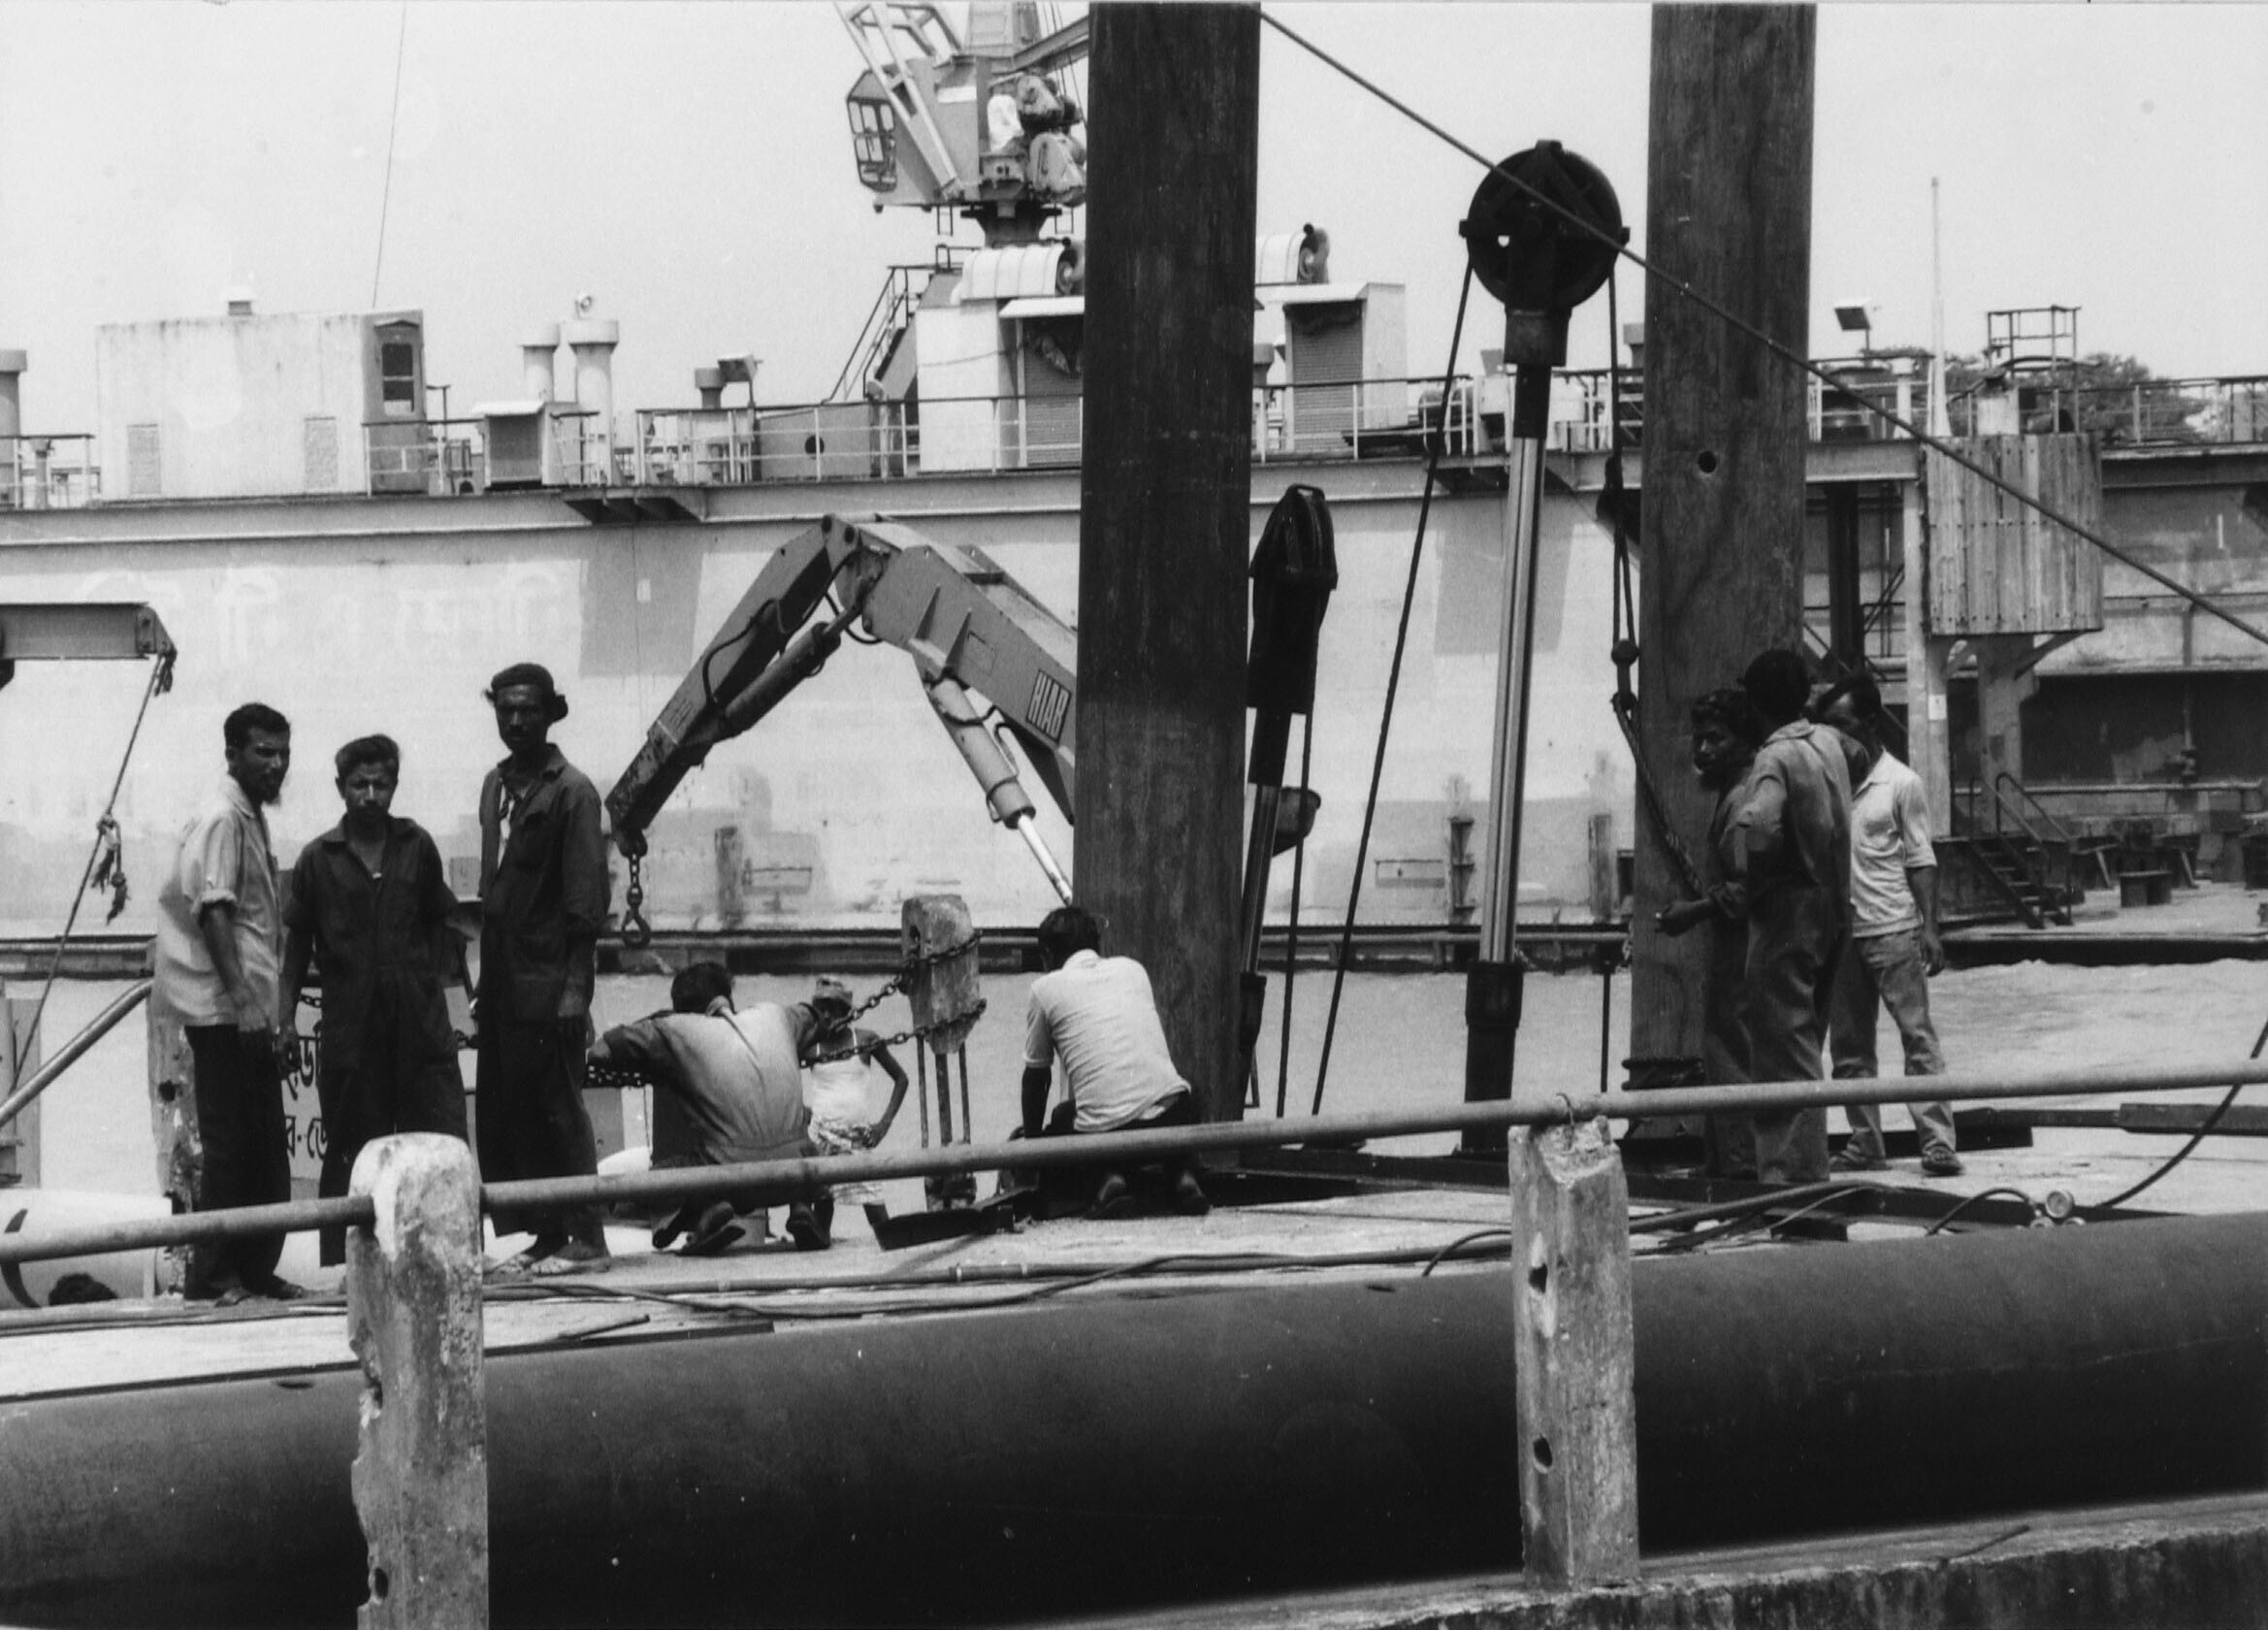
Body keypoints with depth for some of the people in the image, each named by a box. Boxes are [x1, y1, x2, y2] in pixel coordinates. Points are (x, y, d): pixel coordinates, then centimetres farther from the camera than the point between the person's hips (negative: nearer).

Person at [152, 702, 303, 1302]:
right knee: (228, 1145, -6)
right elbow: (212, 911, -20)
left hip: (251, 1013, 9)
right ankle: (212, 1274, -1)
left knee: (266, 1148, 11)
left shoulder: (253, 819, 17)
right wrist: (241, 999, -24)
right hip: (223, 1011, -9)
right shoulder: (221, 820, -12)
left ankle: (256, 1269, 17)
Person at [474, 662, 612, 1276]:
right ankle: (546, 1236, 13)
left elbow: (586, 897, -11)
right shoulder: (496, 785, 15)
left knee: (558, 1111, -5)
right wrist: (486, 979, 14)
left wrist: (575, 988, -16)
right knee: (505, 1114, 7)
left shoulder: (570, 791, -7)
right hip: (503, 980, 7)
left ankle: (585, 1239, 0)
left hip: (547, 980, -7)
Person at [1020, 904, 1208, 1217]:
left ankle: (1110, 1174, -1)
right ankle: (1184, 1174, 9)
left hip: (1104, 1129, -3)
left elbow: (1036, 1076, 17)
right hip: (1170, 1116, 3)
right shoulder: (1133, 969, 21)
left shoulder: (1046, 989, 10)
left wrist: (1032, 1137, 33)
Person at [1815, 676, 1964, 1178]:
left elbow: (1920, 860, -1)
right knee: (1848, 1046, 6)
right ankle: (1864, 1143, 11)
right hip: (1842, 930, 5)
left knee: (1917, 1034, -7)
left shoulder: (1901, 783, 0)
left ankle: (1938, 1142, -10)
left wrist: (1929, 927, -10)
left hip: (1893, 929, -5)